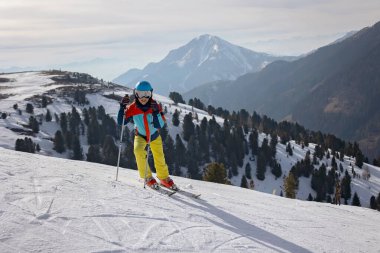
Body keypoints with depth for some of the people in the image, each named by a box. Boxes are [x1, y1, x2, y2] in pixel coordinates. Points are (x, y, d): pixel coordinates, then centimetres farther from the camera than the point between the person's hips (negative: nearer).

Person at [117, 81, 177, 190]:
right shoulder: (132, 108, -21)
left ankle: (164, 178, 31)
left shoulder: (155, 106, -23)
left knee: (159, 157, 4)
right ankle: (147, 177, -10)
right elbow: (121, 122, -23)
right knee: (138, 151, -27)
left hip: (154, 136, 1)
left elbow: (159, 126, -31)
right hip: (140, 136, -1)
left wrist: (155, 112, -45)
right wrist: (122, 107, -34)